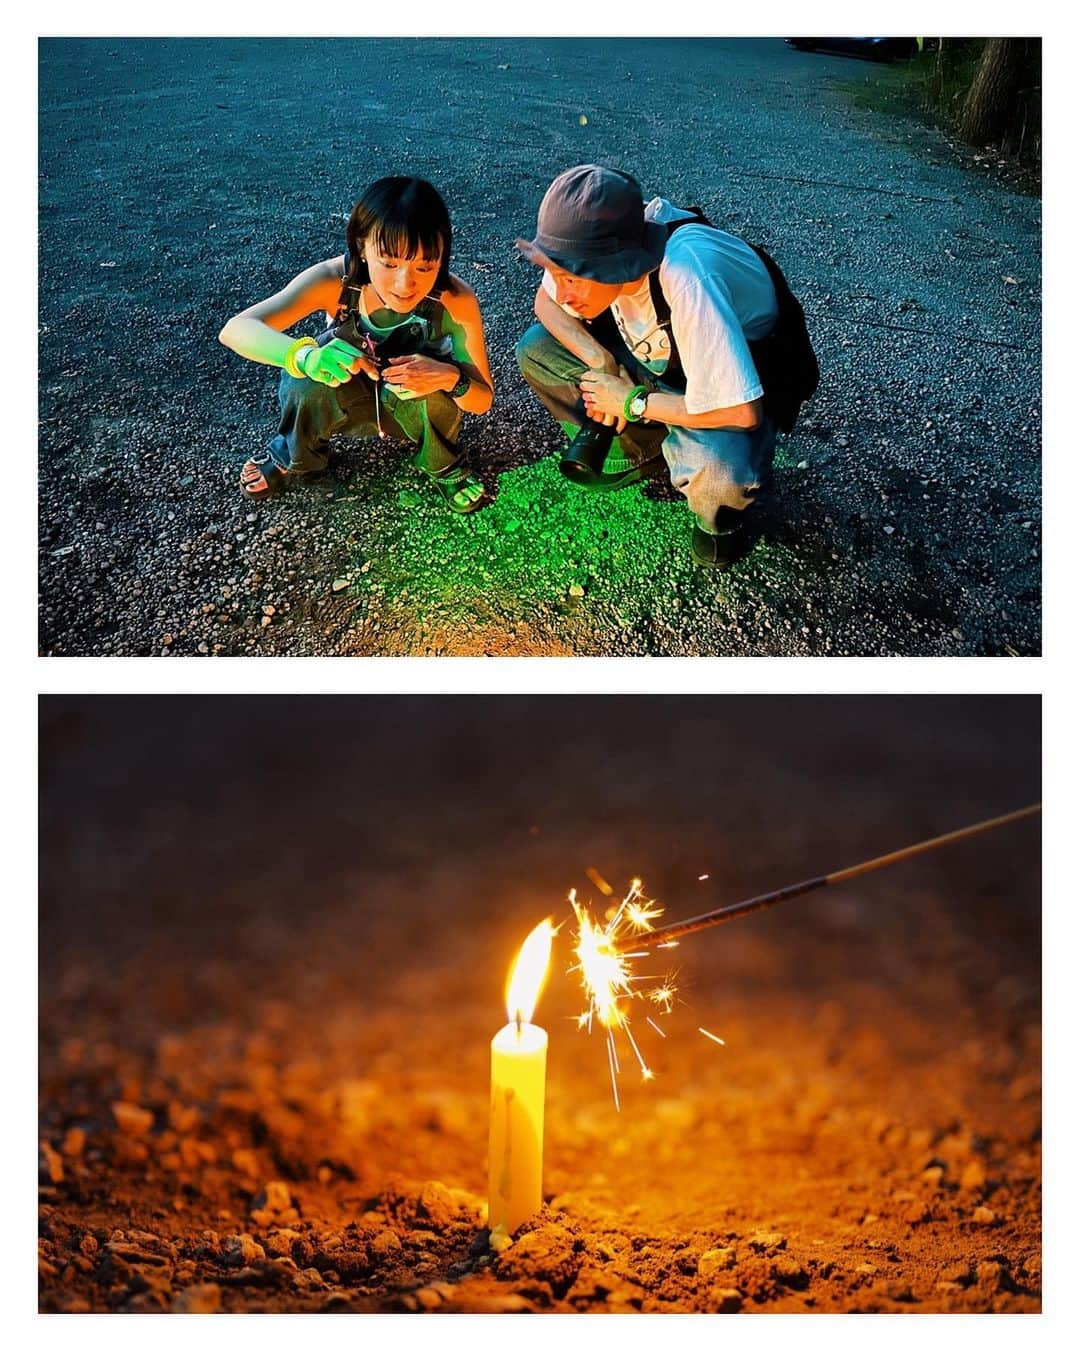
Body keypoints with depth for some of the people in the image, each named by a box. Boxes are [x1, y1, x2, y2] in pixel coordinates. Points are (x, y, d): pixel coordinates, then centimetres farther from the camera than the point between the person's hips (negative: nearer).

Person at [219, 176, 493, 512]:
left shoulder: (456, 300, -30)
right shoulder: (334, 280, -30)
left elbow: (482, 400, -21)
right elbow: (235, 330, -37)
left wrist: (451, 378, -46)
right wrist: (306, 355, -58)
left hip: (418, 406, 0)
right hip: (349, 400, 0)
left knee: (436, 380, -34)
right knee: (306, 385, -32)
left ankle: (443, 466, -1)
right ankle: (292, 456, 3)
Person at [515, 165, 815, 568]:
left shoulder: (685, 277, -40)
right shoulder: (597, 246, -21)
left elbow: (742, 411, -39)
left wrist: (632, 401, -26)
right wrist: (599, 361, -20)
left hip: (734, 390, -6)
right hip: (661, 363, 6)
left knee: (713, 470, -39)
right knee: (535, 350, -8)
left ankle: (720, 519, 0)